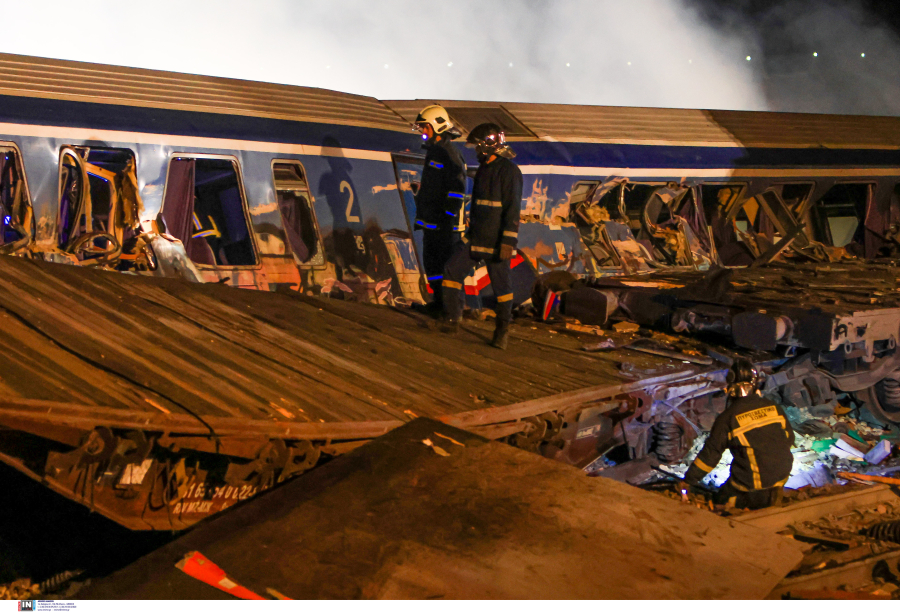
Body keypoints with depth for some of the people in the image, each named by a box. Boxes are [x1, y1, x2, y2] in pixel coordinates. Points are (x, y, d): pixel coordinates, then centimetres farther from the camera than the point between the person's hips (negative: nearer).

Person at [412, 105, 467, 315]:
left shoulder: (450, 155, -16)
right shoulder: (434, 152, 15)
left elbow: (456, 192, -20)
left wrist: (448, 220, -22)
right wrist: (421, 217, 24)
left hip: (444, 222, -10)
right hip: (431, 222, 10)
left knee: (447, 265, -3)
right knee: (431, 262, 15)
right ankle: (439, 301, 25)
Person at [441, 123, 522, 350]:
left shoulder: (508, 171, -14)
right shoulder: (483, 169, 15)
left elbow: (512, 210, -19)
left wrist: (508, 242, -24)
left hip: (496, 242, -8)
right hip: (475, 238, 8)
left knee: (501, 285, 1)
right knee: (452, 272, 2)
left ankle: (502, 330, 14)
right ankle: (452, 319, 12)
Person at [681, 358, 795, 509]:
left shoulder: (727, 418, -12)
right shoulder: (774, 408, 0)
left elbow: (710, 454, -8)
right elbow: (789, 439, 13)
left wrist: (687, 481, 2)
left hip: (750, 483, -5)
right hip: (781, 477, 5)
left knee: (724, 496, 21)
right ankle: (771, 493, 8)